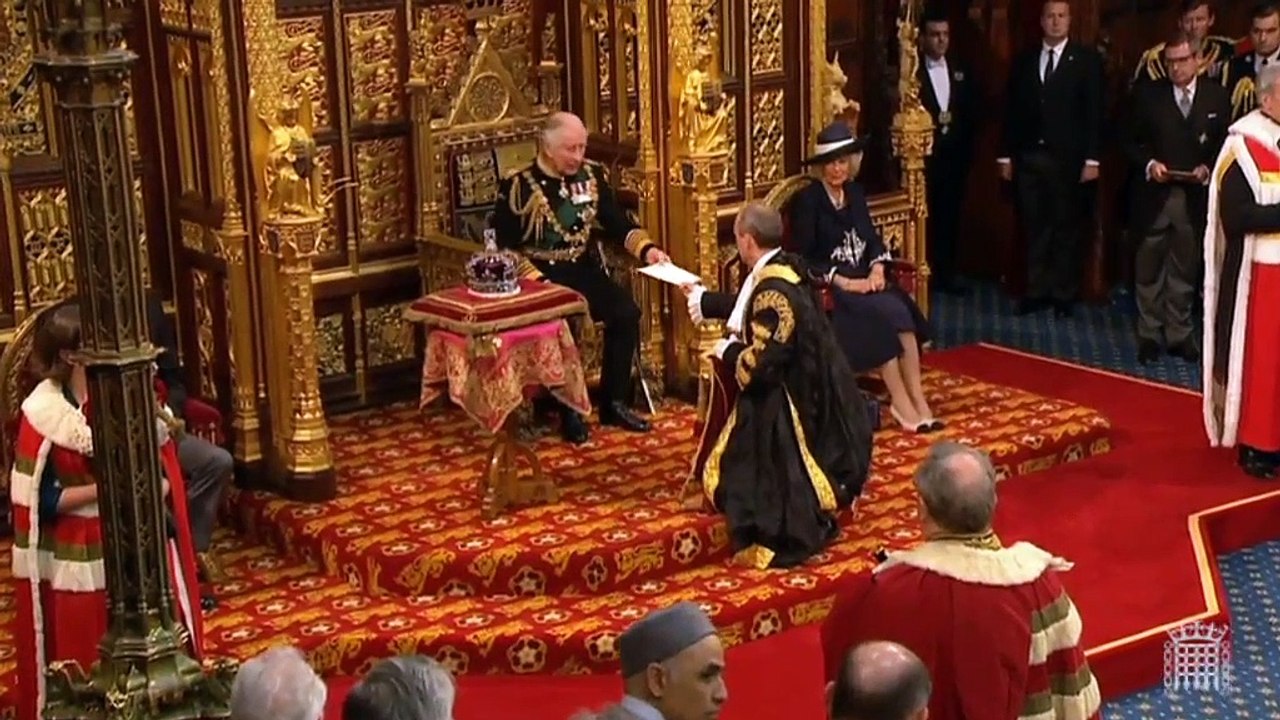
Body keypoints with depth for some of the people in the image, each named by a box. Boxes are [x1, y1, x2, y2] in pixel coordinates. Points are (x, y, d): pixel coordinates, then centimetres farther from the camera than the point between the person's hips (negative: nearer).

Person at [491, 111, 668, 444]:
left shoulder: (592, 175, 4)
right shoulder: (517, 186, -10)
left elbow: (617, 224, 8)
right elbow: (505, 248, -9)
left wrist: (646, 249, -11)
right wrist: (538, 282, -21)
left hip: (585, 269, 5)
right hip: (541, 275, -5)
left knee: (626, 313, -19)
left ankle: (614, 403, -4)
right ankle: (568, 410, -11)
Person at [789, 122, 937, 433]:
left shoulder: (855, 193, 13)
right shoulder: (807, 199, -6)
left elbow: (872, 237, 13)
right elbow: (803, 257, -11)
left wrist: (877, 268, -8)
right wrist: (842, 281, -19)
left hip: (863, 279, 6)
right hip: (827, 287, -5)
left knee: (900, 311, -24)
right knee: (883, 314, -29)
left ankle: (917, 399, -27)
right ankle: (902, 403, -25)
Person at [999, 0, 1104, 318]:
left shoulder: (1087, 60, 1)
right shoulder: (1023, 61, 11)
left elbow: (1094, 112, -3)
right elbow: (1011, 111, 11)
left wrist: (1092, 159, -10)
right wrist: (1005, 155, 5)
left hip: (1069, 159, -3)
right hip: (1028, 158, 3)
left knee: (1067, 228, 3)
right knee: (1034, 228, 4)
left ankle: (1064, 295, 10)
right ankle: (1036, 291, 11)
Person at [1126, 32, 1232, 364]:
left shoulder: (1217, 96, 1)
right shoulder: (1147, 94, -1)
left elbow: (1225, 144, 5)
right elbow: (1132, 142, 4)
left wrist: (1208, 168, -12)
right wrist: (1149, 164, -13)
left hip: (1195, 197, 0)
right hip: (1155, 195, 0)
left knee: (1185, 270, 10)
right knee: (1149, 270, 7)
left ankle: (1179, 334, 21)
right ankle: (1149, 334, 18)